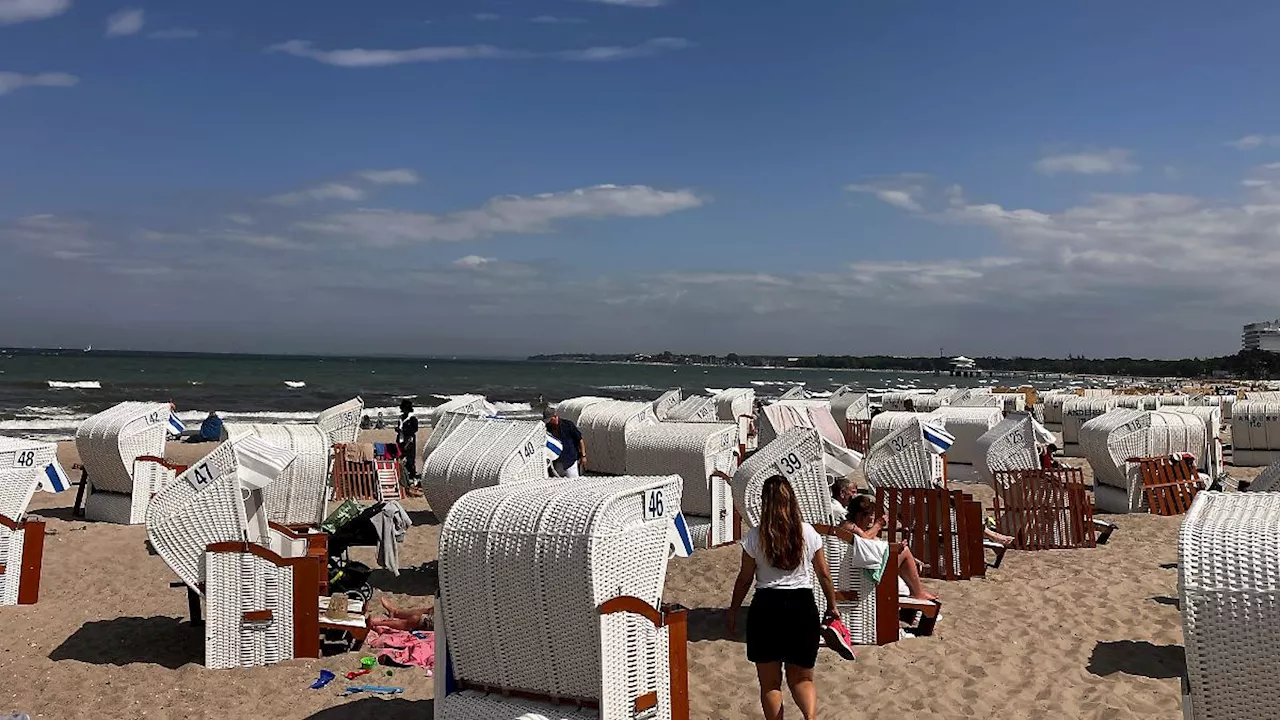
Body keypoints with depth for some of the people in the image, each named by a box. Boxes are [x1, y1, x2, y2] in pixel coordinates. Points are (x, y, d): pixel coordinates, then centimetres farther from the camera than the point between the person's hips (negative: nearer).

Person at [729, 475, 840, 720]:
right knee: (801, 678, 14)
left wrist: (733, 610, 12)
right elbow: (824, 574, 5)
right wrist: (832, 606, 19)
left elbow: (744, 579, -1)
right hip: (803, 607, 2)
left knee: (770, 682, 12)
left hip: (766, 608, -2)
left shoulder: (755, 537, -7)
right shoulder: (808, 533, -1)